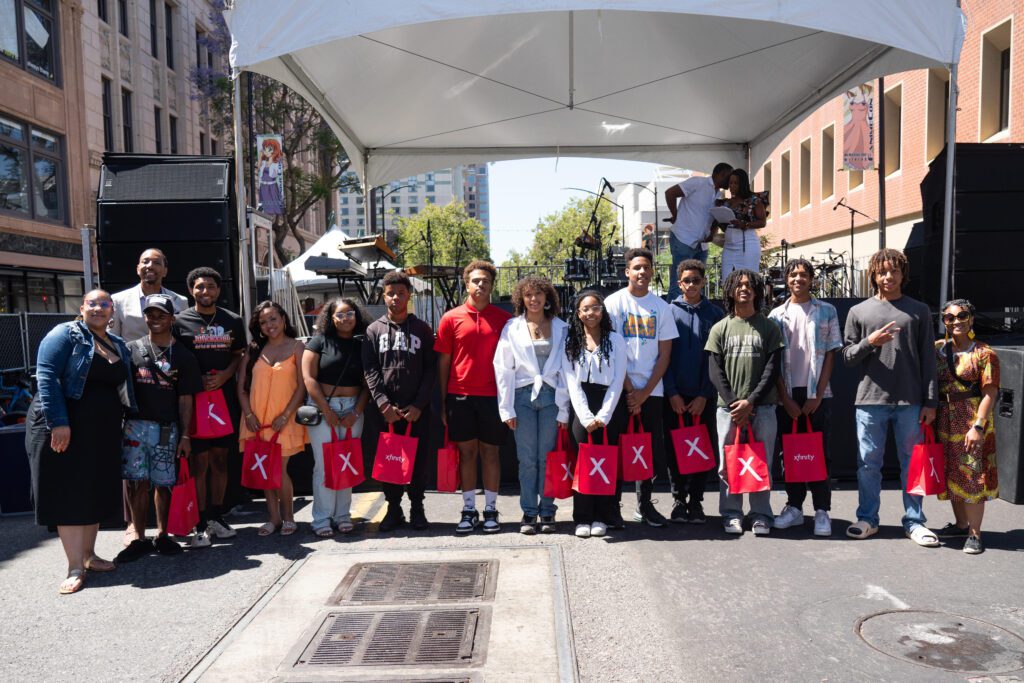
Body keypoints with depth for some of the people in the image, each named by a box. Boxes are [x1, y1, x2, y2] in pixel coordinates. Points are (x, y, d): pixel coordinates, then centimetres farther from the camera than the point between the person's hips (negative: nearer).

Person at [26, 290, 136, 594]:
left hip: (104, 432, 6)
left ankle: (88, 554, 21)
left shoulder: (119, 345, 15)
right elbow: (47, 376, -14)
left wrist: (124, 422, 7)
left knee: (96, 491, 9)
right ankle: (75, 566, -1)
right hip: (65, 430, -6)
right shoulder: (65, 334, -5)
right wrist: (58, 422, -22)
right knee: (69, 492, -4)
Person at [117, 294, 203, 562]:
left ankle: (162, 535, 21)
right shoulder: (132, 349, 6)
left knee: (163, 483, 7)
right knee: (138, 482, 0)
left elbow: (185, 399, 5)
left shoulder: (183, 355, 6)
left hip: (167, 428, 0)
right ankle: (140, 539, 10)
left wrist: (185, 435, 1)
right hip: (136, 424, 0)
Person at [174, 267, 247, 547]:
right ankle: (200, 525, 5)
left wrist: (224, 375, -6)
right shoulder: (180, 321, 0)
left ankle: (216, 517, 23)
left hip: (225, 397, 3)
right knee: (199, 463, -2)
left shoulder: (232, 321, 9)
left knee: (220, 459, 12)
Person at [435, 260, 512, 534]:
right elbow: (443, 362, 6)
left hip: (493, 395, 0)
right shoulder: (451, 318, 3)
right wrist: (443, 402, 3)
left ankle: (491, 510, 16)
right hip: (460, 395, 0)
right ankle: (469, 510, 16)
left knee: (490, 452, 7)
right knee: (467, 452, 7)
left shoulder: (504, 319, 3)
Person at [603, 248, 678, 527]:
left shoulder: (661, 307, 8)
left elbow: (664, 355, 6)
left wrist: (645, 392, -4)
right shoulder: (613, 303, 0)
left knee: (652, 448, 5)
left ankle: (644, 504, 21)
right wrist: (630, 390, -8)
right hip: (620, 389, -3)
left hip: (652, 390, 3)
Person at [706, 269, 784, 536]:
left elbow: (772, 369, 0)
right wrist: (733, 402, -8)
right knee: (728, 464, 3)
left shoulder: (768, 328, 7)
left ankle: (761, 516, 11)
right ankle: (731, 515, 12)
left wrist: (751, 402, -9)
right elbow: (715, 371, 3)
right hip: (728, 407, 1)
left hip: (762, 406, 0)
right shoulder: (720, 329, 9)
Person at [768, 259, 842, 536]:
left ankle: (822, 510, 7)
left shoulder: (827, 311, 4)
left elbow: (830, 355, 1)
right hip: (787, 394, 2)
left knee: (819, 451, 0)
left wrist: (817, 395, -7)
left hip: (818, 394, -1)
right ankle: (794, 506, 17)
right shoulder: (777, 315, 6)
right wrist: (785, 398, -4)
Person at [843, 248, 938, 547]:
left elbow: (928, 359, 5)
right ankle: (867, 519, 17)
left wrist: (930, 401, 0)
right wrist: (869, 343, -13)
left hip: (910, 402, 0)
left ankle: (914, 522, 18)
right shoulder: (859, 312, 7)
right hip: (870, 400, 0)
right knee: (869, 463, 6)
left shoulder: (919, 311, 7)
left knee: (912, 462, 7)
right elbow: (847, 356, 7)